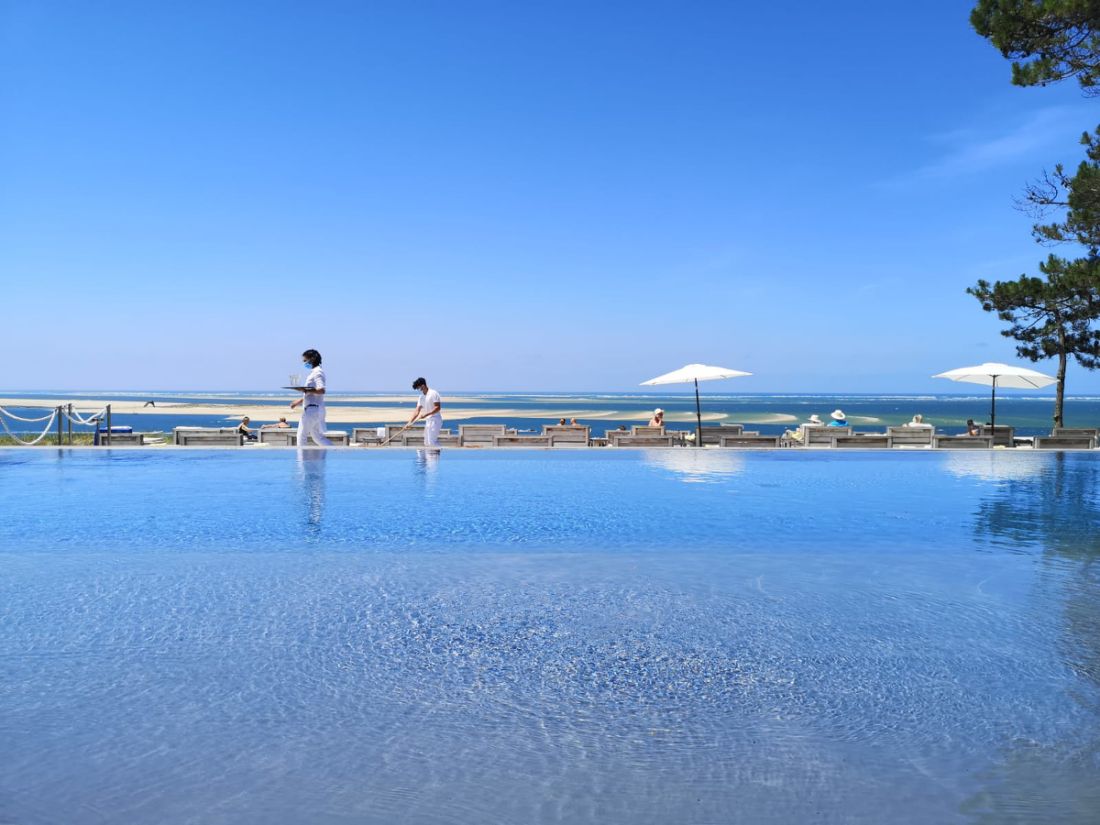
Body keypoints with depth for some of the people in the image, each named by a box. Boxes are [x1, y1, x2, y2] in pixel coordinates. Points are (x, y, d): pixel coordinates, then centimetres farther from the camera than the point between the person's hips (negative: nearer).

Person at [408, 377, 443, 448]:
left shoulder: (433, 393, -11)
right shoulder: (421, 397, 14)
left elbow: (438, 407, -18)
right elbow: (417, 411, 12)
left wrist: (426, 414, -23)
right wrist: (410, 422, 3)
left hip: (435, 420, -9)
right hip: (428, 421, 9)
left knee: (431, 442, -14)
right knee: (427, 443, 10)